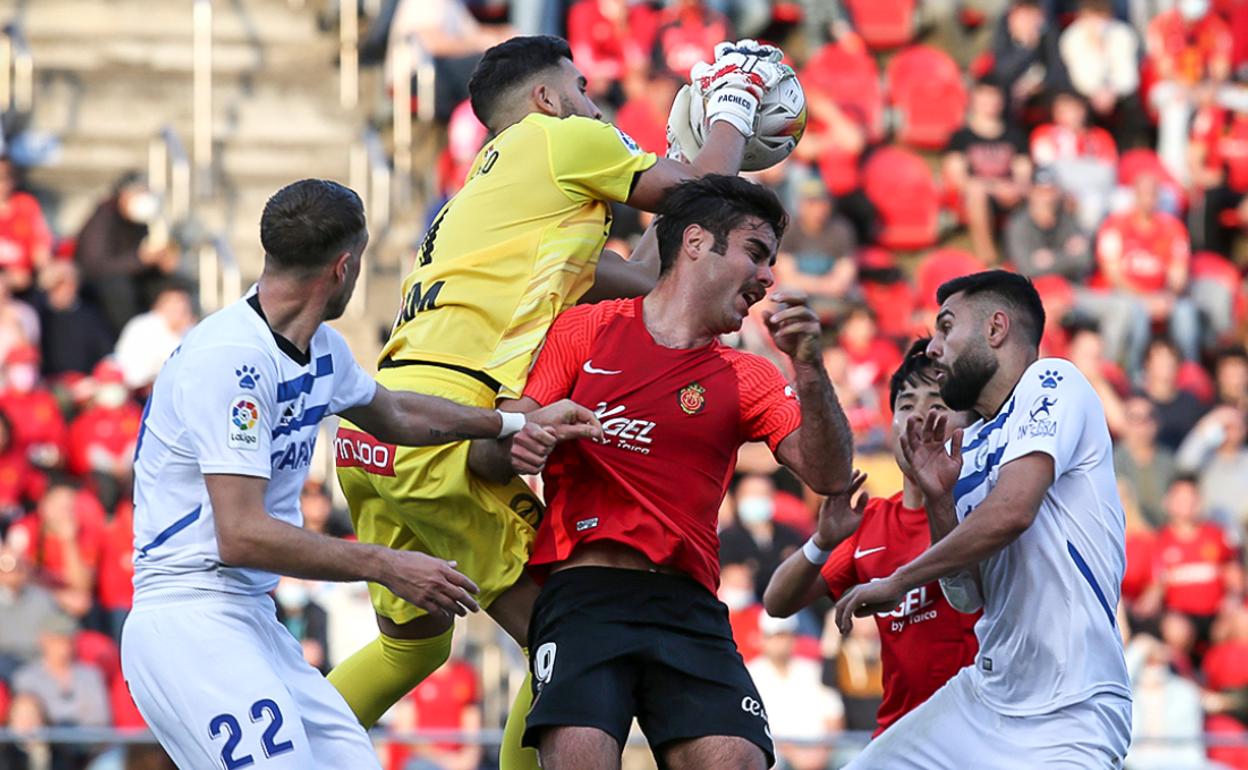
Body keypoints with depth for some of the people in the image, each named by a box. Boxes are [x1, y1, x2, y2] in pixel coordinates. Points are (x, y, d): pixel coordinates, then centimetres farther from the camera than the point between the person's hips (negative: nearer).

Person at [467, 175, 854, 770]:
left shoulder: (747, 379, 18)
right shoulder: (586, 329, 12)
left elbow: (828, 476, 3)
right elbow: (486, 454, 10)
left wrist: (809, 370, -11)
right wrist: (512, 448, -15)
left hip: (689, 609, 3)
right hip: (583, 593, -3)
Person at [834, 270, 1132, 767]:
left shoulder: (1051, 382, -6)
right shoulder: (965, 447, 17)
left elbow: (1011, 511, -21)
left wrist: (898, 581, -10)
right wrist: (938, 499, 1)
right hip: (983, 697, 9)